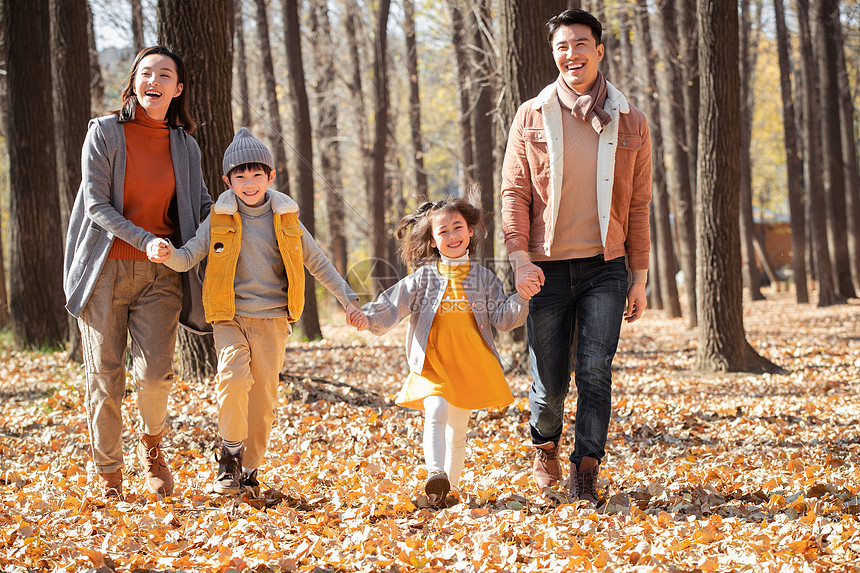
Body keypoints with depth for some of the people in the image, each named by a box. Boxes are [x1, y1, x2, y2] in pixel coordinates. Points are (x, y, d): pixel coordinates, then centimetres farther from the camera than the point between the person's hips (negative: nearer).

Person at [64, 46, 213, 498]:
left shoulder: (184, 145, 7)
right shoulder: (104, 133, -3)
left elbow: (202, 204, 17)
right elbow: (96, 204, -9)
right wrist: (145, 240, -20)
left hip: (159, 273, 2)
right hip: (106, 269, -2)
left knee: (154, 372, -13)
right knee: (105, 376, 2)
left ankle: (152, 445, 18)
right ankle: (107, 474, 16)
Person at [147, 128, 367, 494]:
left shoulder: (286, 218, 4)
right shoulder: (220, 219, 1)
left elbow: (318, 263, 10)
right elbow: (189, 258, -3)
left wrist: (349, 300, 6)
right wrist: (167, 254, -26)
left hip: (272, 319, 2)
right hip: (230, 316, -2)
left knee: (264, 395, 2)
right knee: (234, 376, -24)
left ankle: (248, 468, 19)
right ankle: (230, 453, -5)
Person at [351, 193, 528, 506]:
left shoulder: (484, 278, 8)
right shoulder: (424, 278, 4)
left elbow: (502, 317, 5)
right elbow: (394, 305, -3)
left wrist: (522, 298, -11)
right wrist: (368, 317, -20)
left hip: (470, 366, 2)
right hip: (432, 364, -2)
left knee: (457, 430, 8)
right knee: (435, 411, -25)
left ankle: (449, 485, 20)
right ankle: (435, 476, -34)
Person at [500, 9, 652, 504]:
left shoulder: (630, 122, 6)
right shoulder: (532, 117, 4)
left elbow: (638, 206, 9)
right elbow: (514, 192, 3)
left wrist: (639, 276, 6)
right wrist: (519, 256, -11)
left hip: (606, 267, 0)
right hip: (548, 269, 0)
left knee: (596, 371, -10)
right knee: (550, 382, 3)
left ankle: (587, 469, 0)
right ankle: (545, 445, 32)